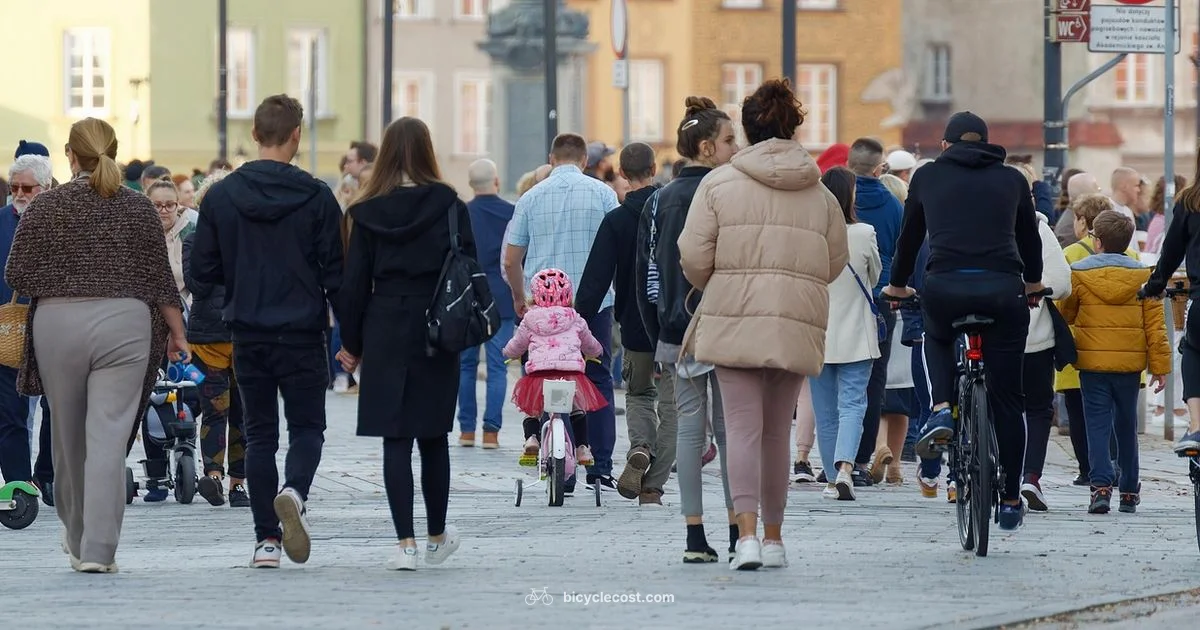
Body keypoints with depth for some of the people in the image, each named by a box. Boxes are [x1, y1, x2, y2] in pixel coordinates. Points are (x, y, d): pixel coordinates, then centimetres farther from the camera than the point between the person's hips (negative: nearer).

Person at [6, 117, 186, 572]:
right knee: (109, 438, -5)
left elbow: (17, 275, -1)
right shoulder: (138, 208, 2)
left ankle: (78, 539, 32)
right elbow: (160, 278, 3)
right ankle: (98, 551, -14)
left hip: (57, 325, 1)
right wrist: (177, 333, 13)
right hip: (124, 325, 0)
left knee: (69, 436, 15)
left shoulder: (45, 206, -1)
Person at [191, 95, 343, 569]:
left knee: (260, 435, 10)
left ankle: (266, 539, 5)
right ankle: (294, 492, -21)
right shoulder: (316, 197, -7)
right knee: (307, 427, 9)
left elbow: (202, 270, 1)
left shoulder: (221, 196, -2)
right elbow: (336, 273, -6)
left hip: (248, 334, 2)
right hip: (303, 334, -2)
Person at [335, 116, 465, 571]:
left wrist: (351, 344, 8)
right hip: (436, 335, 0)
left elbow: (355, 282, 1)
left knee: (395, 440, 0)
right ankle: (437, 537, 24)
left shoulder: (369, 213, -1)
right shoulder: (449, 206, -3)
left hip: (385, 334, 0)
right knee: (433, 437, 12)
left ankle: (405, 544, -6)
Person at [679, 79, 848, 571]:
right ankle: (773, 538, 19)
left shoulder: (720, 184, -2)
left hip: (735, 321, -3)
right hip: (797, 325, 3)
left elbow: (694, 257, -4)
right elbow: (835, 262, 13)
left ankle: (748, 534, -19)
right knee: (777, 430, 13)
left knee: (743, 426, -4)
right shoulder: (820, 193, 8)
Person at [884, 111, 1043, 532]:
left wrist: (898, 285, 41)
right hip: (1003, 290, 0)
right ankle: (1010, 500, 15)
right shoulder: (1012, 180, 17)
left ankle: (942, 411, 10)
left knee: (937, 338, 35)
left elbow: (910, 234, 24)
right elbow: (1030, 237, 28)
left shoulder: (928, 176, 16)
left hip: (945, 288, 0)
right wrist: (1033, 283, 47)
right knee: (1006, 399, 12)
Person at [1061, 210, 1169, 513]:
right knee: (1126, 426, 14)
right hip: (1130, 363, 2)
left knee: (1097, 425, 0)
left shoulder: (1078, 273, -4)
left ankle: (1101, 485, -17)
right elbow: (1155, 323, 0)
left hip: (1092, 362, -2)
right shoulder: (1142, 276, 0)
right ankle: (1129, 491, 20)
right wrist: (1160, 365, 4)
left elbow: (1065, 315, 6)